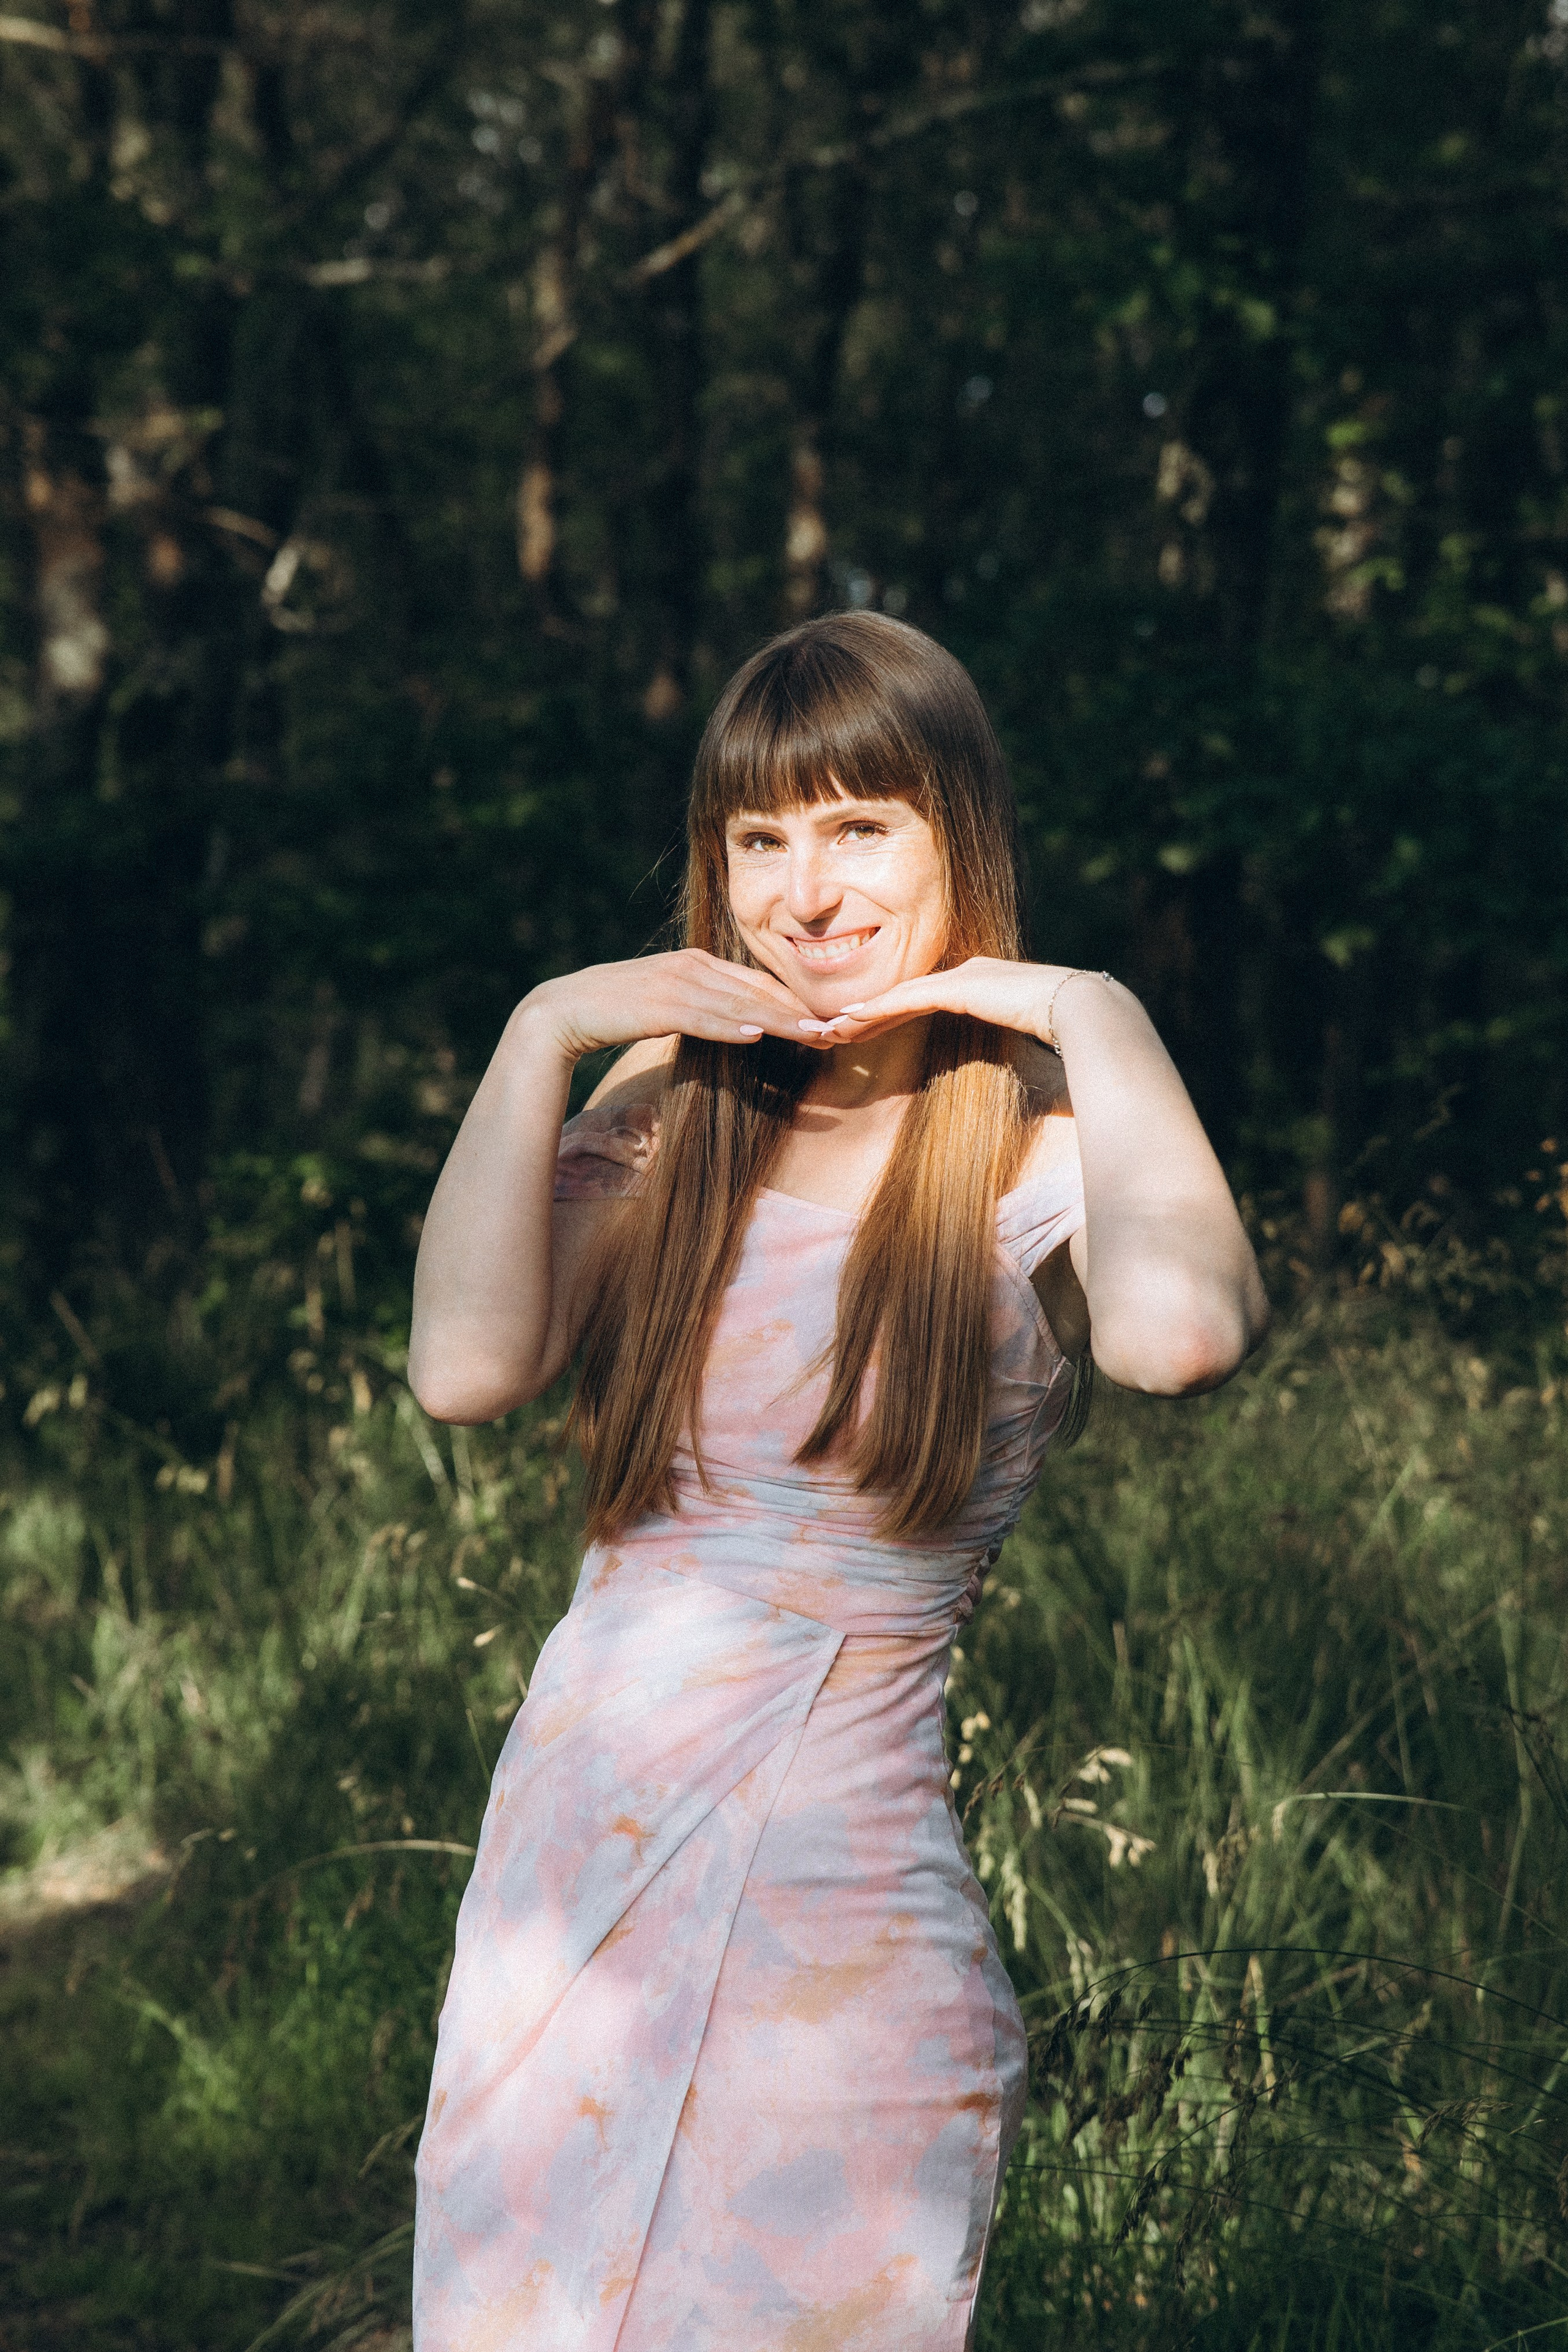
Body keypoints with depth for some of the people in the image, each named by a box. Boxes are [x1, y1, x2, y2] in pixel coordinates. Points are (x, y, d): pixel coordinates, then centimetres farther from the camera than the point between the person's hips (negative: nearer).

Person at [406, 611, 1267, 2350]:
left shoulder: (1040, 1153, -7)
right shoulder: (671, 1117, 6)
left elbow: (1181, 1333, -33)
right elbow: (465, 1369, -10)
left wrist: (1099, 1020, -20)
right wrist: (543, 1033, -11)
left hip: (840, 1910, -4)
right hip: (564, 1853, 5)